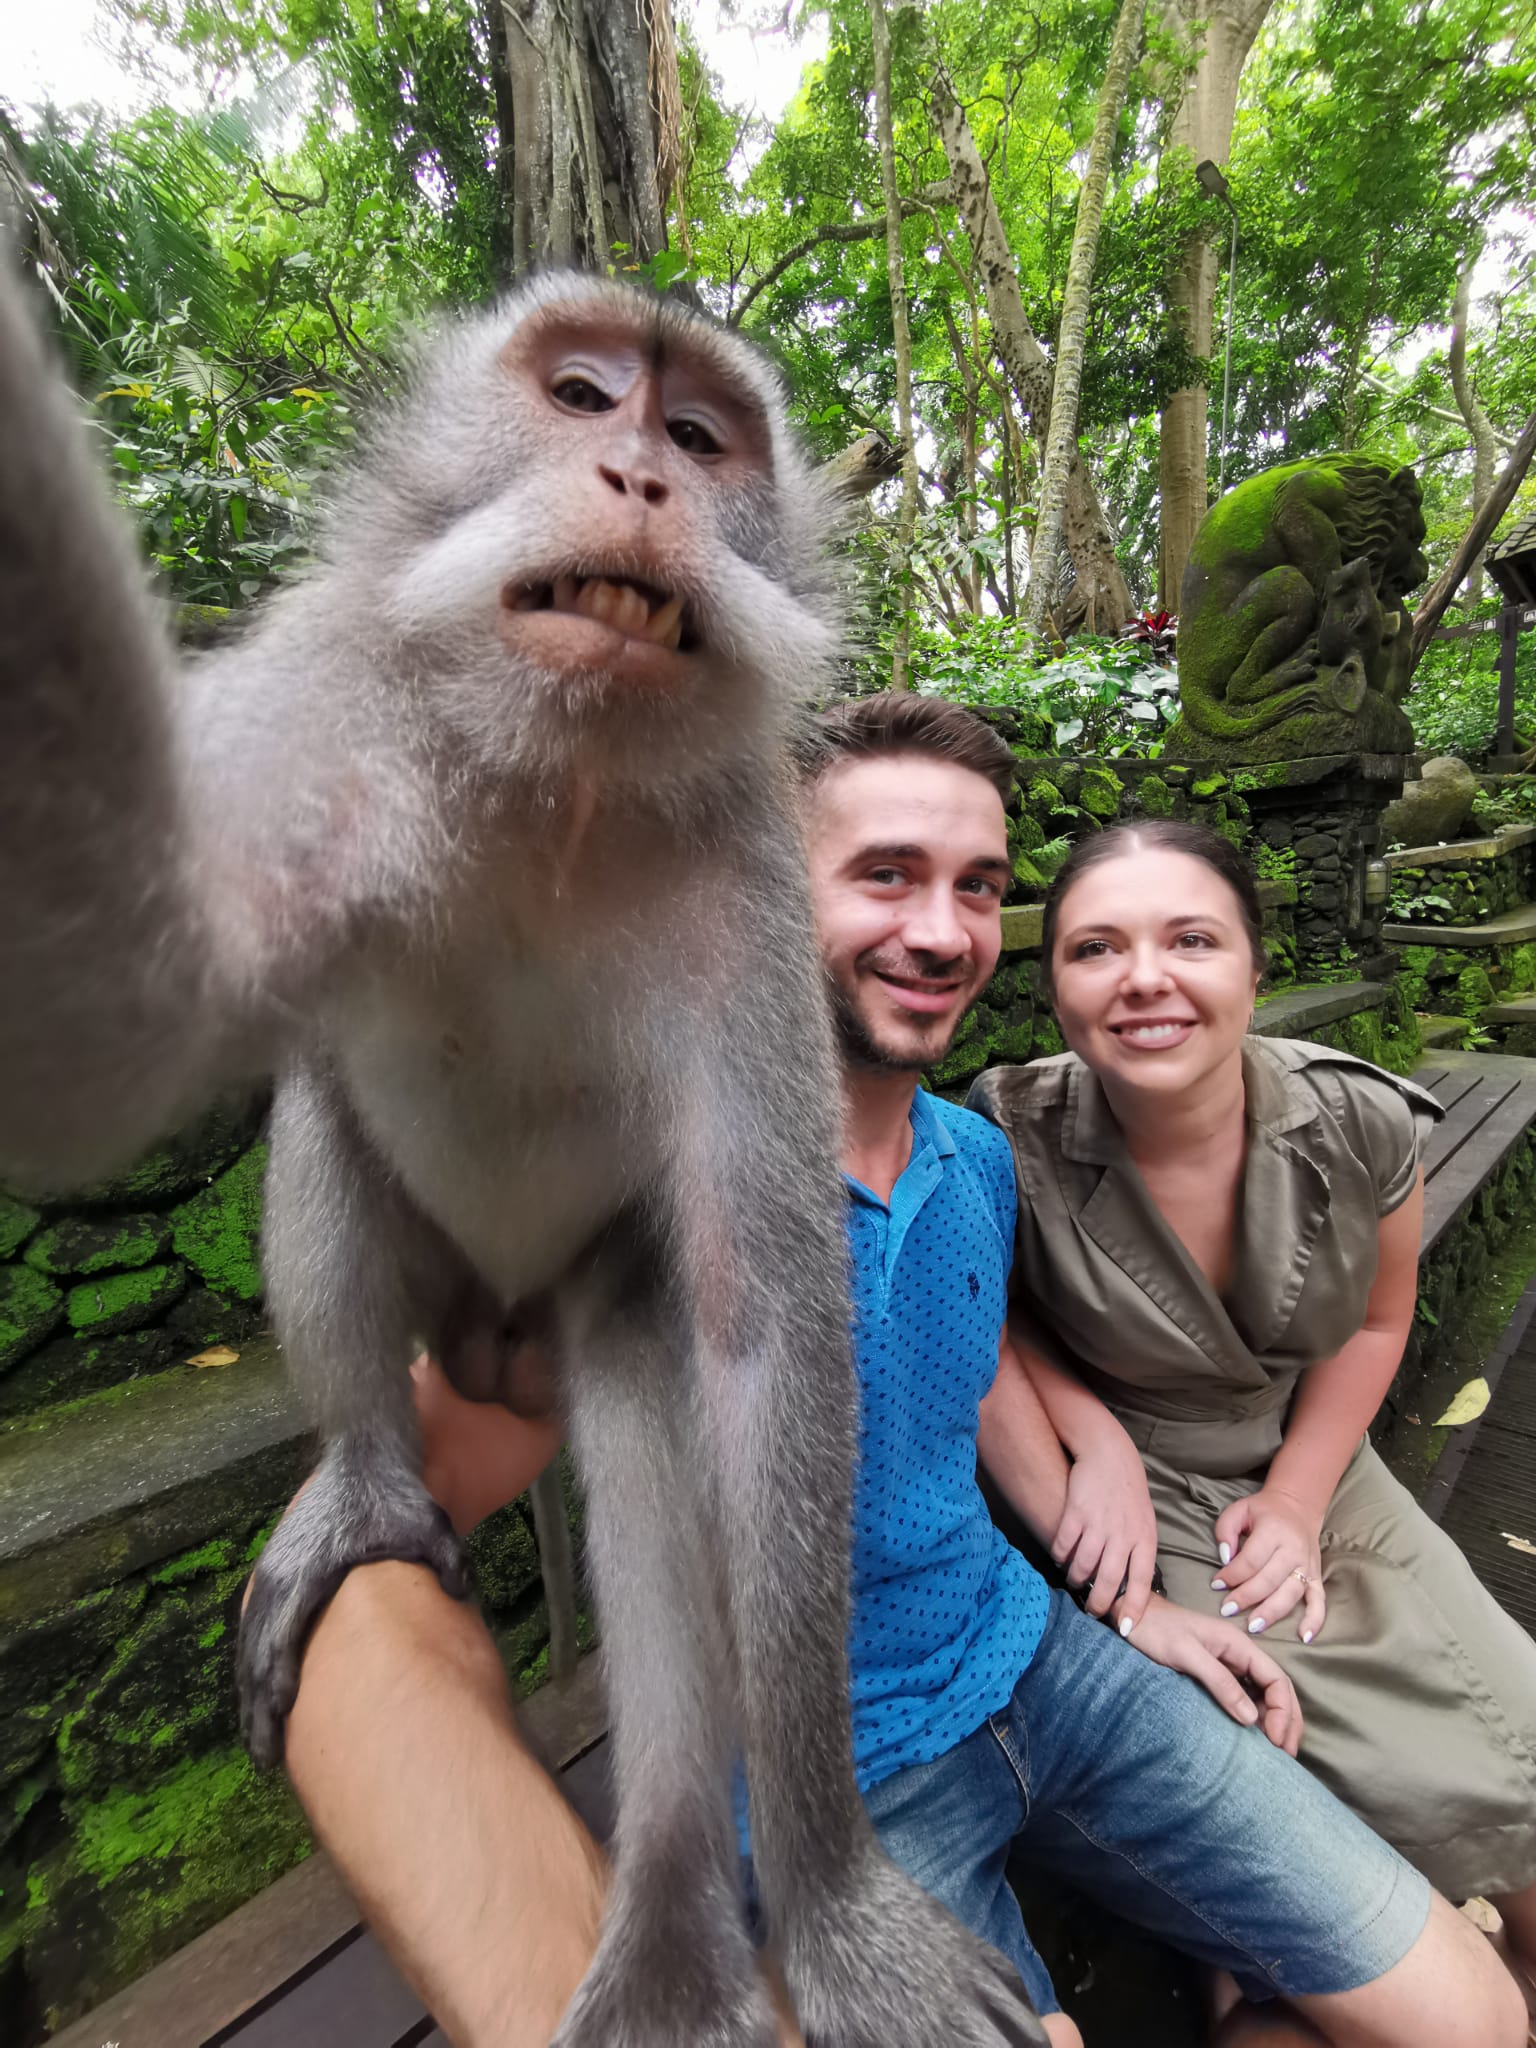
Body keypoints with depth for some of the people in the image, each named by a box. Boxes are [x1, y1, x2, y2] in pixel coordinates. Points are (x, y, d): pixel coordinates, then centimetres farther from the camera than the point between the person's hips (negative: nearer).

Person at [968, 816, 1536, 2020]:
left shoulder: (1362, 1122, -16)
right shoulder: (1011, 1142, -26)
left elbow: (1377, 1318, 2)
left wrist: (1296, 1502, -5)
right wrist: (1097, 1442, -19)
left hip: (1320, 1479, 4)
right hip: (1147, 1511, -4)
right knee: (1439, 1796, -11)